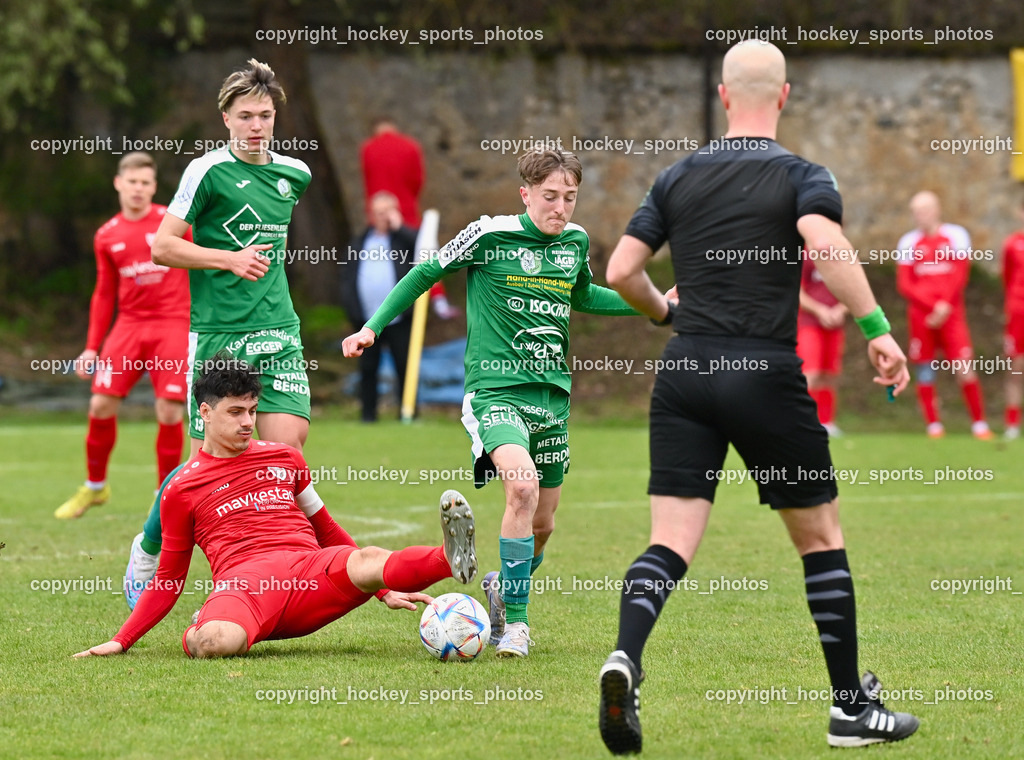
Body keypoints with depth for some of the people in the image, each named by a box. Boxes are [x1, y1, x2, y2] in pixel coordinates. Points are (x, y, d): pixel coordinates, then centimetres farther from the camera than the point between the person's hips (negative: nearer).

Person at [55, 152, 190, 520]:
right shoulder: (107, 237, 8)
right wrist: (91, 347, 12)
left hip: (172, 326, -3)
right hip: (129, 325, 3)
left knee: (169, 413, -11)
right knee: (101, 405, -6)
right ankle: (95, 486, 17)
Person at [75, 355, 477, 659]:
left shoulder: (285, 458, 25)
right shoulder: (182, 490, 16)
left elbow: (327, 532, 33)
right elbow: (169, 581, 21)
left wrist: (386, 590, 27)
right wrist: (121, 641, 9)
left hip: (310, 571, 2)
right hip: (242, 581, -2)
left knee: (365, 562, -36)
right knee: (217, 641, -44)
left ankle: (450, 559, -60)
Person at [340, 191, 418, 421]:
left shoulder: (403, 237, 7)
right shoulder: (357, 244, 14)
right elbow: (347, 279, 12)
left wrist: (398, 227, -9)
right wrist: (352, 309, 0)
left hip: (399, 319, -3)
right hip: (367, 322, 3)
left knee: (404, 367, -1)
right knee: (367, 369, 7)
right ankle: (368, 414, 14)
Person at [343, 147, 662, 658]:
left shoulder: (576, 242, 8)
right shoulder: (490, 234, -8)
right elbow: (425, 275, 4)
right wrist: (373, 327, -2)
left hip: (552, 395, 6)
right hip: (496, 388, -6)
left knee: (542, 525, 10)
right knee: (522, 485, -29)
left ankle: (504, 588, 42)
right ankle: (514, 622, -18)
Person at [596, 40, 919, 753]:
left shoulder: (679, 177, 10)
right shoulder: (802, 175, -2)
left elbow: (621, 272, 7)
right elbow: (825, 242, -23)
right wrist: (876, 328, -20)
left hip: (684, 373, 3)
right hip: (766, 374, -3)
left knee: (671, 542, -1)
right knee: (821, 538, 12)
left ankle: (626, 658, -30)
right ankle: (851, 707, 16)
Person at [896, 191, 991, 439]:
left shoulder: (956, 236, 4)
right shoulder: (909, 242, 7)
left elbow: (960, 275, -1)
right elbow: (904, 284, 2)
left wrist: (945, 305, -13)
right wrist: (933, 306, -10)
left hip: (951, 313, -2)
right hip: (920, 314, 2)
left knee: (964, 367, -8)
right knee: (925, 370, 0)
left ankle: (979, 422, -2)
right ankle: (933, 424, 8)